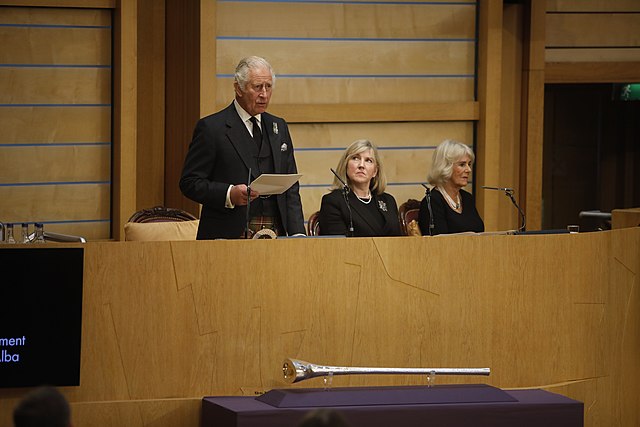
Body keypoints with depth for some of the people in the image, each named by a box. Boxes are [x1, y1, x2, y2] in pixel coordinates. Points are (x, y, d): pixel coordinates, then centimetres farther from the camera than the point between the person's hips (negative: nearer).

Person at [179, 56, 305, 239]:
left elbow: (291, 187, 16)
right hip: (228, 236, -5)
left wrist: (297, 232, 3)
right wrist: (229, 194, -19)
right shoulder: (211, 127, -1)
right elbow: (189, 182, -4)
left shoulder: (279, 127, 17)